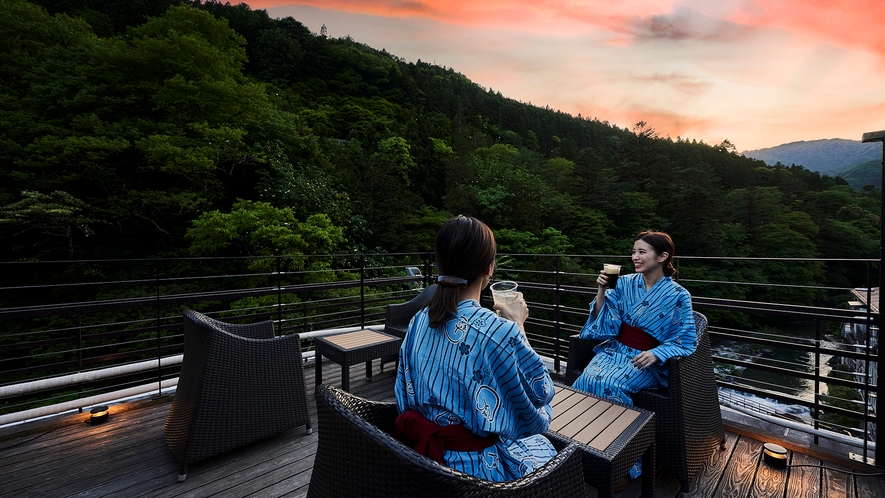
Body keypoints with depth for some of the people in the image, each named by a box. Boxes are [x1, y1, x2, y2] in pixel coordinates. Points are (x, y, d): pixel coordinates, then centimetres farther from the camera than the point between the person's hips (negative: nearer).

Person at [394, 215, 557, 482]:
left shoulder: (418, 321, -9)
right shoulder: (501, 331, -27)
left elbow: (406, 396, 2)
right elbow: (541, 392, -9)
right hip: (481, 466, -5)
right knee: (549, 449, 25)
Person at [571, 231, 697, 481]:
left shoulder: (678, 296, -6)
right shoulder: (625, 283, 3)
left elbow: (686, 341, -5)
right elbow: (604, 323, 1)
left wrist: (656, 354, -23)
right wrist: (602, 290, -12)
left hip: (646, 360, -3)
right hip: (615, 349, 4)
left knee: (611, 385, -29)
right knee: (587, 379, -25)